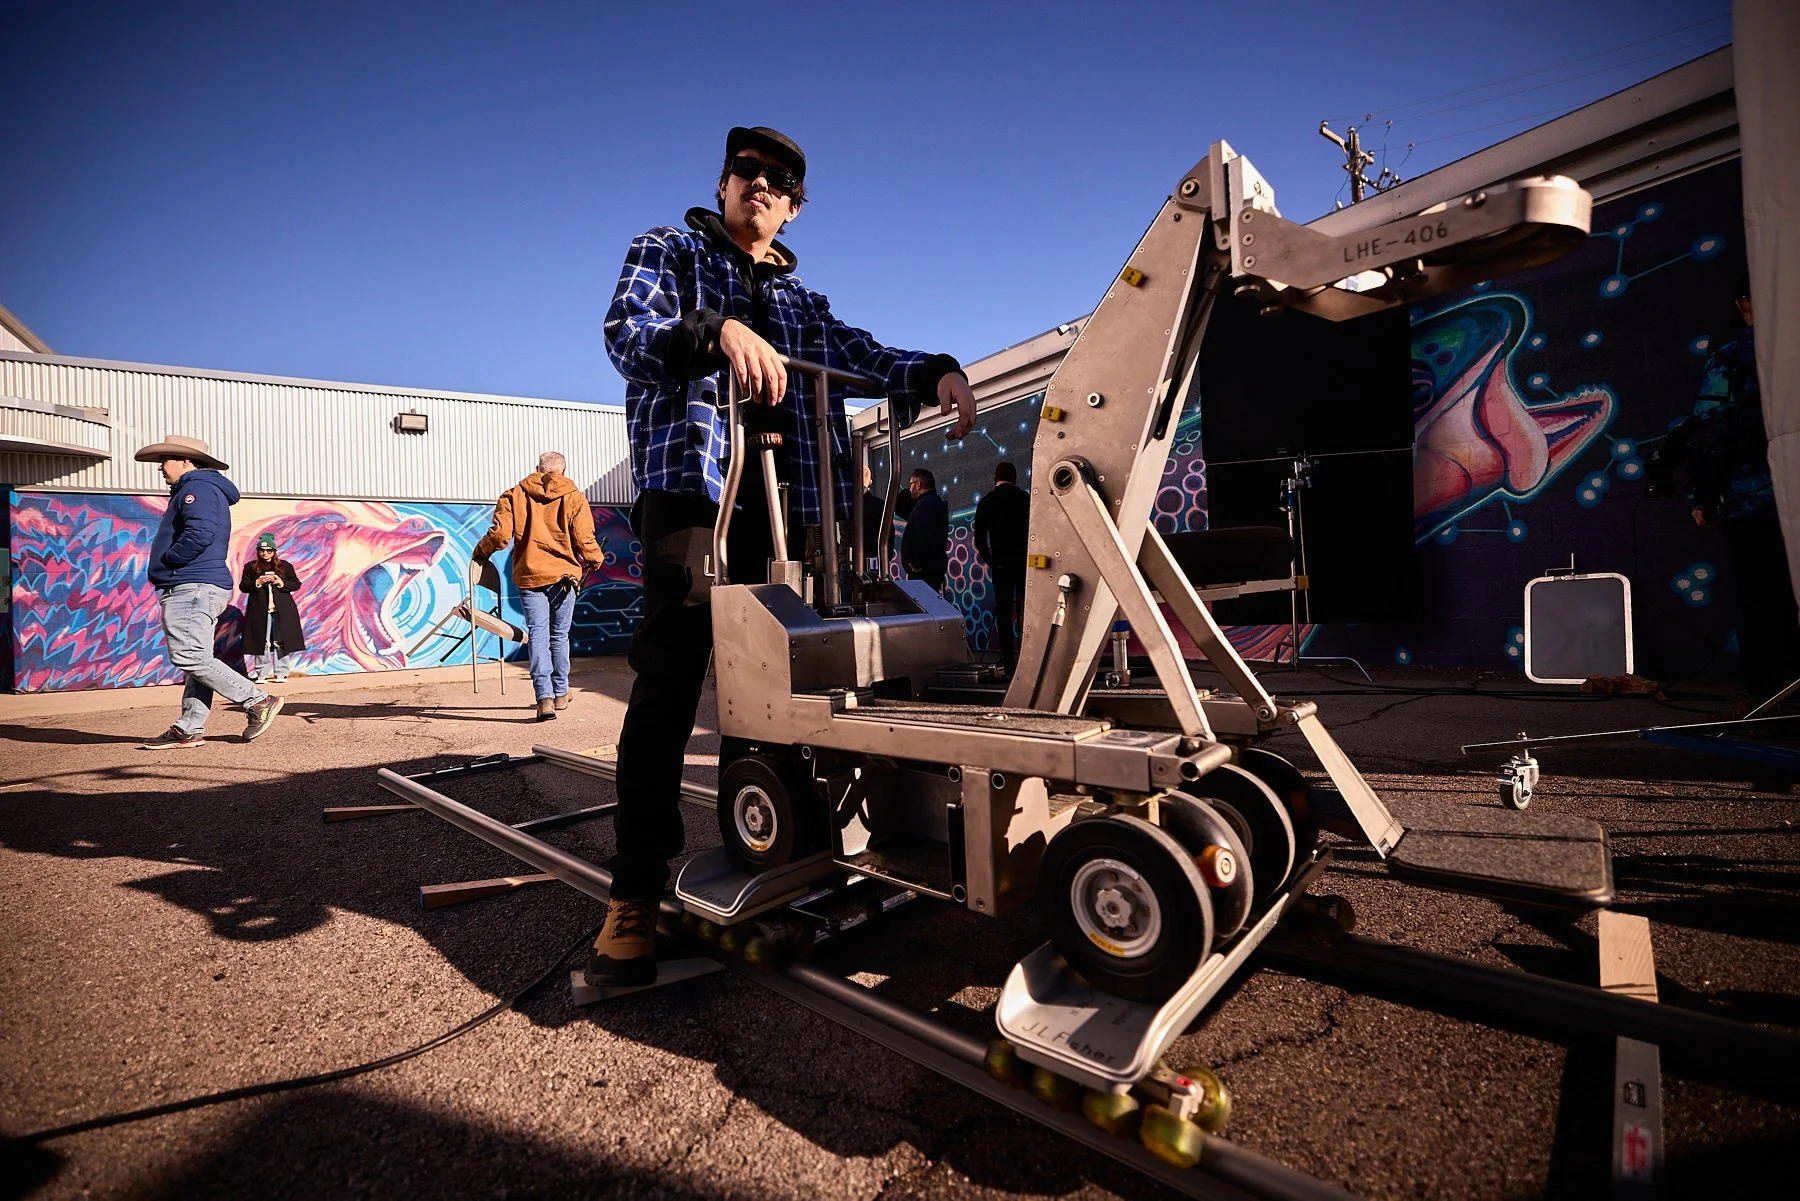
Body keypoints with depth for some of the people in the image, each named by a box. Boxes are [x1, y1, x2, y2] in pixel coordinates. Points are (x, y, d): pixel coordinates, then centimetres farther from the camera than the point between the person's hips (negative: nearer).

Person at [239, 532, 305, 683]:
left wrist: (282, 583, -10)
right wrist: (257, 582, -11)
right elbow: (242, 586, 6)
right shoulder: (250, 567, 9)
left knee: (281, 642, 0)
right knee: (261, 642, 0)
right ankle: (262, 673, 6)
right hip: (259, 611, 0)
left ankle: (280, 673, 5)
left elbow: (296, 584, 8)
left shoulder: (285, 566, 9)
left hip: (282, 610, 0)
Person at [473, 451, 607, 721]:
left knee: (537, 636, 0)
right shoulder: (574, 497, 1)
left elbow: (499, 534, -3)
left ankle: (544, 697, -11)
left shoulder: (515, 494, 4)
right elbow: (584, 540, -5)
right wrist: (597, 560, 14)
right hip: (564, 576, 0)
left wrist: (480, 554, 15)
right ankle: (560, 693, 23)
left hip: (529, 575, 0)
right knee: (559, 635, 13)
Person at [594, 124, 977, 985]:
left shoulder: (802, 301, 26)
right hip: (691, 490, -4)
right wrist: (718, 331, -25)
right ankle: (636, 897, -5)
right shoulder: (668, 252, 15)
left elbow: (862, 354, 11)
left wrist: (933, 372, -10)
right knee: (669, 682, -12)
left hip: (786, 505, 5)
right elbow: (626, 332, -5)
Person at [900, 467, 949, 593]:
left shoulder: (925, 504, -14)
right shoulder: (936, 502, 21)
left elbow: (923, 537, -25)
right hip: (934, 567, 11)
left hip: (923, 570, -11)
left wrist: (916, 564, -21)